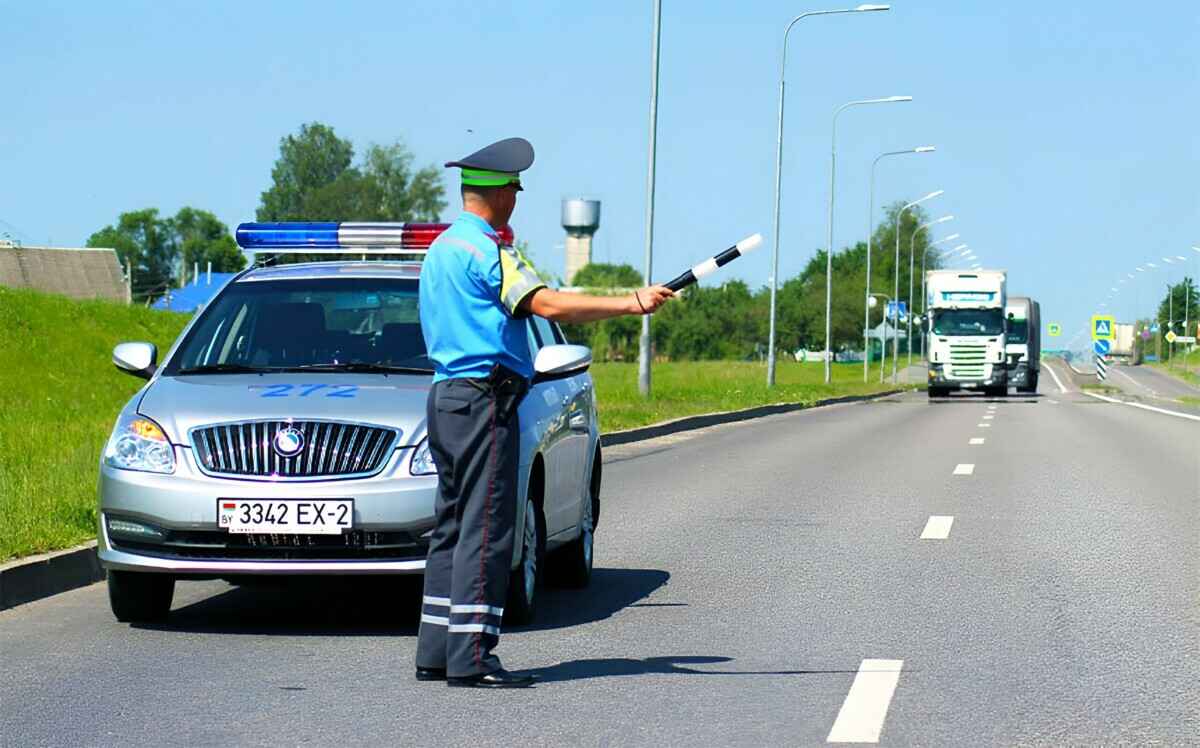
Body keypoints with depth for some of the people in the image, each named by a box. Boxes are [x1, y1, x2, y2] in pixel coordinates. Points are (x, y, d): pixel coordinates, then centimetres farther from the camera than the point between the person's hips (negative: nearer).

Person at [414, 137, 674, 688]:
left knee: (453, 526, 12)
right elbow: (549, 305, -23)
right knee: (485, 529, -10)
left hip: (446, 395, 10)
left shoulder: (441, 248, 17)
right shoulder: (484, 250, -13)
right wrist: (632, 304, -23)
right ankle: (469, 658, -13)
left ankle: (436, 653, 12)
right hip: (484, 399, -10)